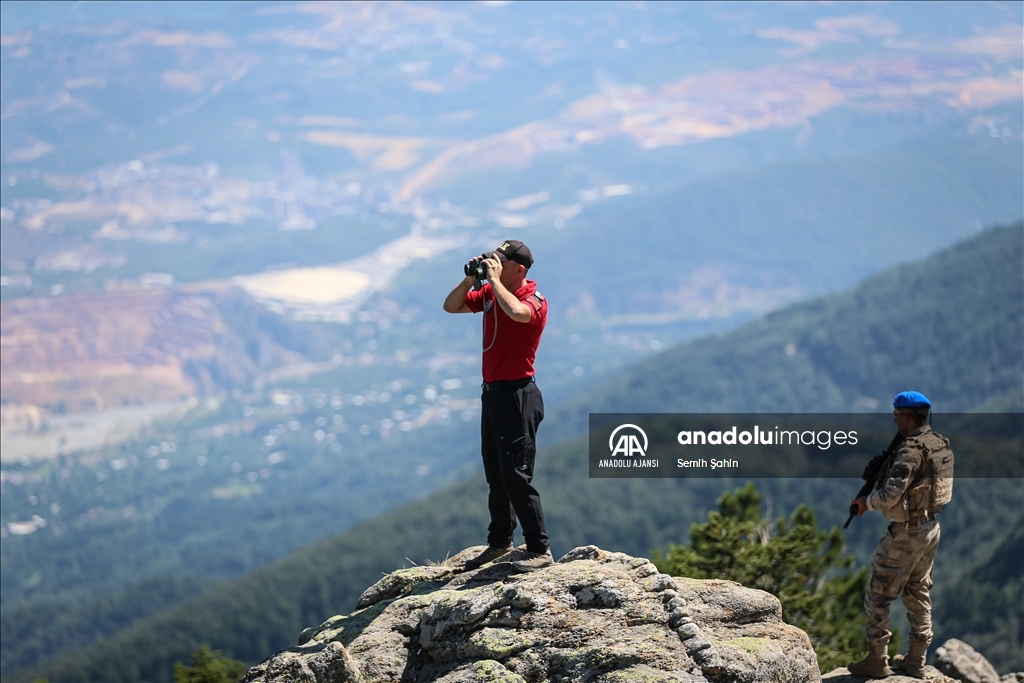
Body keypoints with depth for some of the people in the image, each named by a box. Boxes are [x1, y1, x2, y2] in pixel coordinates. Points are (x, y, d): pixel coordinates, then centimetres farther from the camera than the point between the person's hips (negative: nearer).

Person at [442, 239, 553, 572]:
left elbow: (517, 312, -38)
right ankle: (500, 541, 29)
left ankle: (540, 549, -7)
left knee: (516, 476, -11)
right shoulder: (489, 293, 8)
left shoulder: (533, 300, -15)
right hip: (492, 392, 9)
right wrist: (471, 278, -2)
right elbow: (451, 306, 14)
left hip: (517, 395, -8)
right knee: (495, 476, 17)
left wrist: (494, 279, -26)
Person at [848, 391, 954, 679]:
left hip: (906, 533, -9)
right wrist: (881, 471, 6)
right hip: (931, 527, 9)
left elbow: (891, 495, -27)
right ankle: (916, 661, 20)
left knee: (878, 596, 2)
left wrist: (867, 501, -8)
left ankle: (877, 661, 5)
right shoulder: (941, 445, 5)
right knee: (919, 595, 16)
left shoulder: (911, 450, -23)